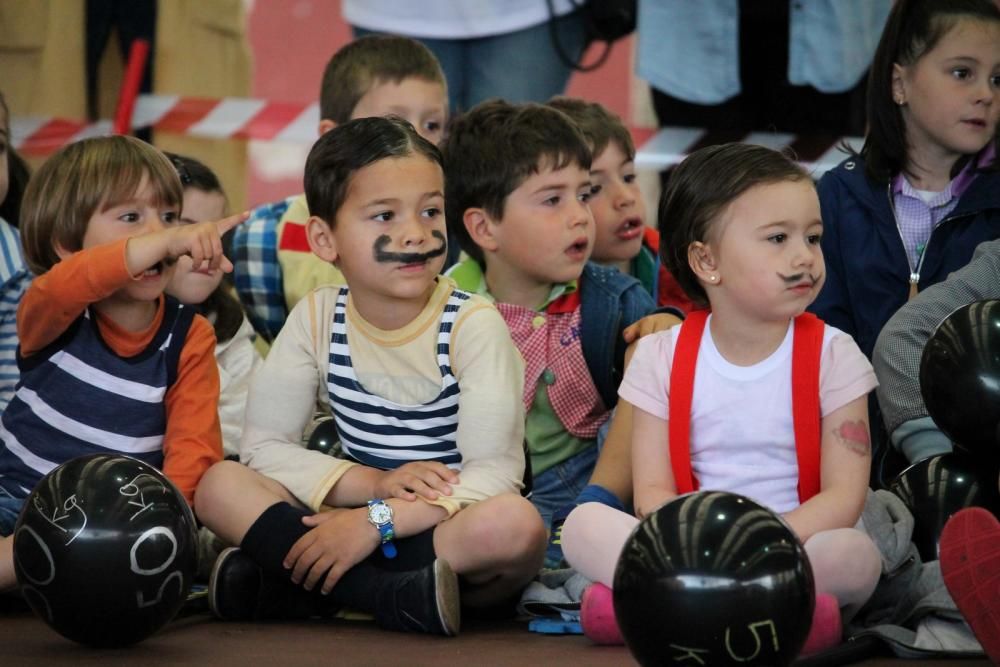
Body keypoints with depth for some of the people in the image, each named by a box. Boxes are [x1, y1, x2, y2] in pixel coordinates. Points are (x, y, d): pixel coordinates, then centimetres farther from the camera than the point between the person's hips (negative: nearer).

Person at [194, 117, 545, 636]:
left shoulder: (472, 325, -9)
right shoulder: (318, 319, 2)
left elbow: (494, 473, -17)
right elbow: (263, 446, -1)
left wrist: (378, 519, -27)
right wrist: (374, 483, -16)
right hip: (354, 529, 3)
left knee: (516, 524, -36)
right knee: (220, 486, -16)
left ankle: (287, 586, -31)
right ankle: (398, 595, -28)